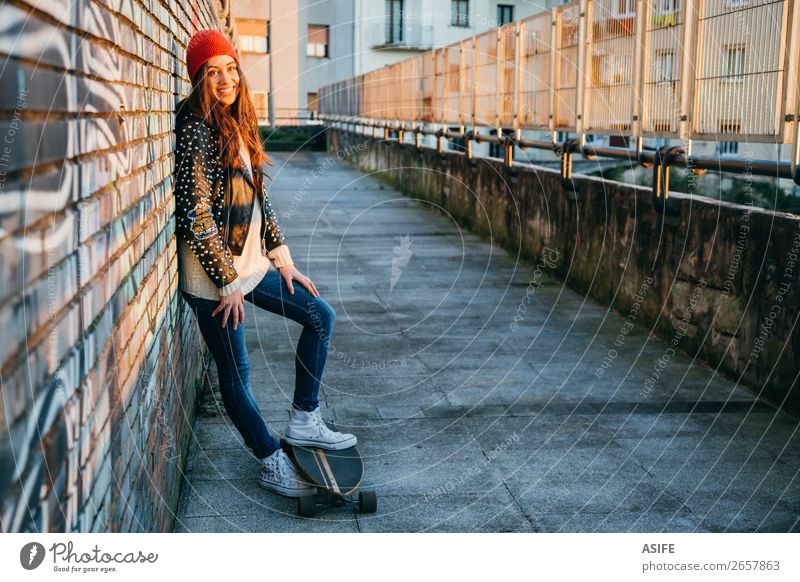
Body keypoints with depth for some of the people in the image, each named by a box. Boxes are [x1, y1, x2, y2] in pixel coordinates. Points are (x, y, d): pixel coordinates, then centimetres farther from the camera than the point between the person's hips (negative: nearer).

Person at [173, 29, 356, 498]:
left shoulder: (239, 126, 10)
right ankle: (273, 463, 18)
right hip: (214, 273, -9)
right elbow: (195, 213, -20)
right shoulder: (196, 129, -16)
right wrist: (228, 281, -16)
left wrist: (281, 257, 10)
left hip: (251, 263, 9)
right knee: (236, 372, 3)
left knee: (321, 315, 11)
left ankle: (304, 421, 20)